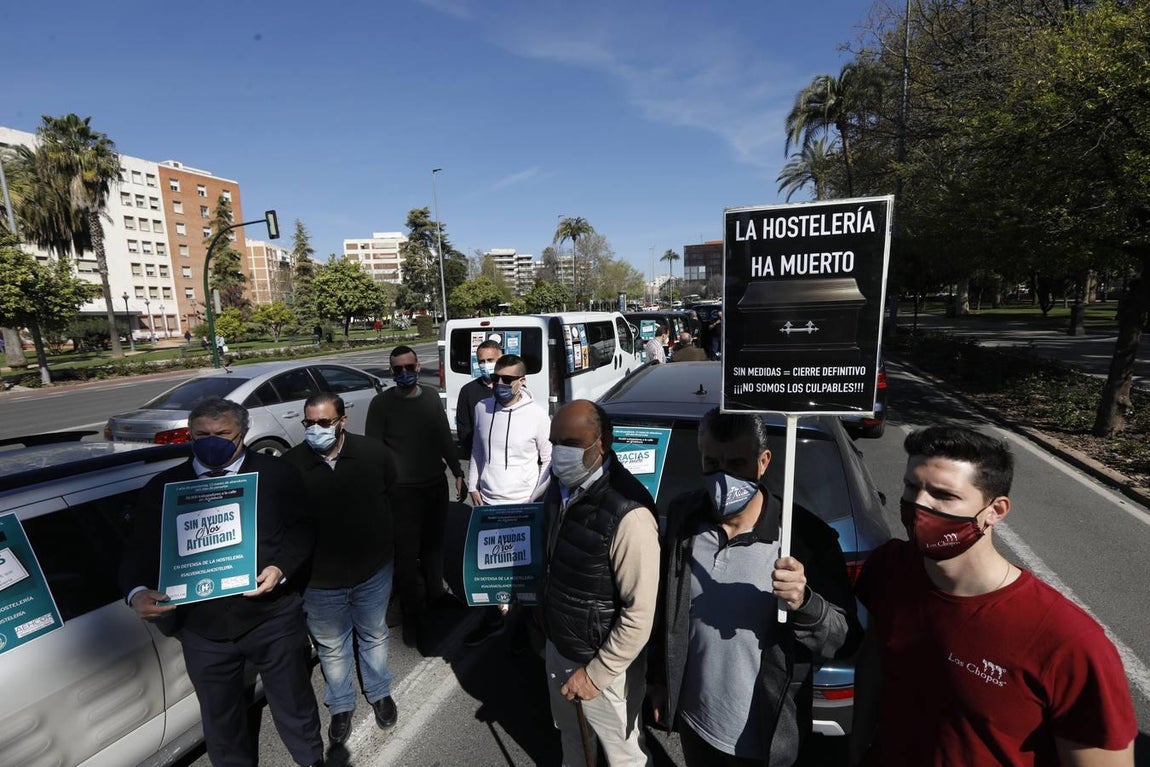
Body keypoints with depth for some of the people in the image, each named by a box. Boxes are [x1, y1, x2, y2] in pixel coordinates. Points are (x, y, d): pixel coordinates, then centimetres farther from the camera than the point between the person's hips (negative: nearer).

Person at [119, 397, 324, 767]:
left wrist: (281, 568, -19)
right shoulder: (162, 487, 1)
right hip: (203, 629, 2)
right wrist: (137, 592, -15)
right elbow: (139, 552, 4)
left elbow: (301, 530, -2)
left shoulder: (276, 475, -5)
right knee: (221, 722, 22)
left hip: (273, 619, -1)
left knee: (294, 703, 18)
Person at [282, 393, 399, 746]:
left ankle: (380, 693, 49)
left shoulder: (374, 453, -14)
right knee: (332, 648, 21)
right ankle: (341, 705, 47)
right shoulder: (291, 464, -16)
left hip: (373, 571, 1)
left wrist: (385, 547, 4)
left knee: (374, 636, 23)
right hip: (319, 579, 0)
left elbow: (395, 499, 0)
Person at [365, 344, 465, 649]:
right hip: (402, 491, -4)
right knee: (407, 554, 0)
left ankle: (435, 596, 38)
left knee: (434, 545, 17)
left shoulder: (431, 396, 4)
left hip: (436, 485, 4)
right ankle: (413, 617, 17)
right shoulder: (381, 403, -9)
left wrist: (457, 473, 10)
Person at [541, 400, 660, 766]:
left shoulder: (628, 515, -30)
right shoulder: (560, 490, -4)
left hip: (602, 662, -6)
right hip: (558, 647, 7)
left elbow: (640, 612, -24)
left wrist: (597, 673, -16)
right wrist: (547, 635, 14)